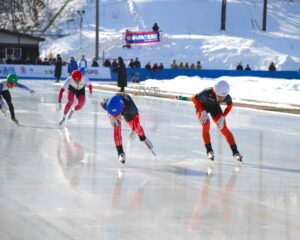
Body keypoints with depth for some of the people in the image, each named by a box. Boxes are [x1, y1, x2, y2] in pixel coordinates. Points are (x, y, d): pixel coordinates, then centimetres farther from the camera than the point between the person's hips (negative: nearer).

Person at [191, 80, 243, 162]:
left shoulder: (227, 97, -33)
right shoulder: (207, 93, -43)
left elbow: (230, 105, -8)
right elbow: (194, 98, -24)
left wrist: (222, 117, -19)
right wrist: (203, 112, -30)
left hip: (214, 106, 2)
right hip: (202, 106, -2)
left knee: (223, 129, -8)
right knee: (205, 125, -26)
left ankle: (235, 152, 0)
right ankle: (209, 150, -9)